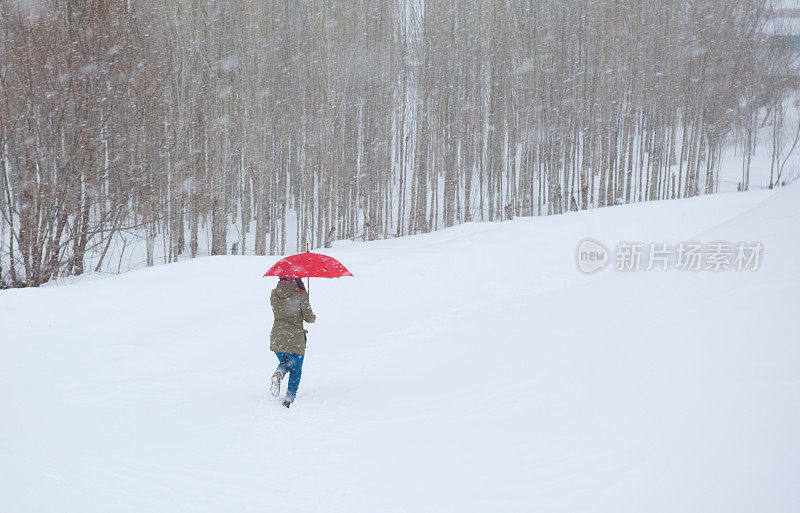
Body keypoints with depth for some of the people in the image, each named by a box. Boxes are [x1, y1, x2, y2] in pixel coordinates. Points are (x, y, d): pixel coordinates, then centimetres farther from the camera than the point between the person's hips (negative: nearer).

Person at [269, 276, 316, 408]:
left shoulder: (274, 294, 0)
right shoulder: (300, 295, -13)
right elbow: (308, 317, -8)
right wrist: (313, 318, 16)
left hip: (276, 338, 4)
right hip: (295, 338, -4)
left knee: (284, 362, 27)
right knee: (295, 370, 13)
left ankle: (278, 375, -5)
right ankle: (289, 398, 6)